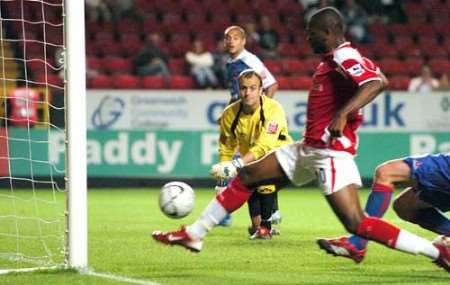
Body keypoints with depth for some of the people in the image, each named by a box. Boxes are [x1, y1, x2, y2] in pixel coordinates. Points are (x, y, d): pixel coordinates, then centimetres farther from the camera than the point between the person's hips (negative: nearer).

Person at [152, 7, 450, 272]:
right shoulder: (332, 59, 12)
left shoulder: (344, 57, -16)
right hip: (309, 149, 11)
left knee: (357, 224, -19)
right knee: (246, 177, 15)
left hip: (331, 152, -11)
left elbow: (377, 82, -31)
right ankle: (194, 234, 26)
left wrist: (342, 114, -39)